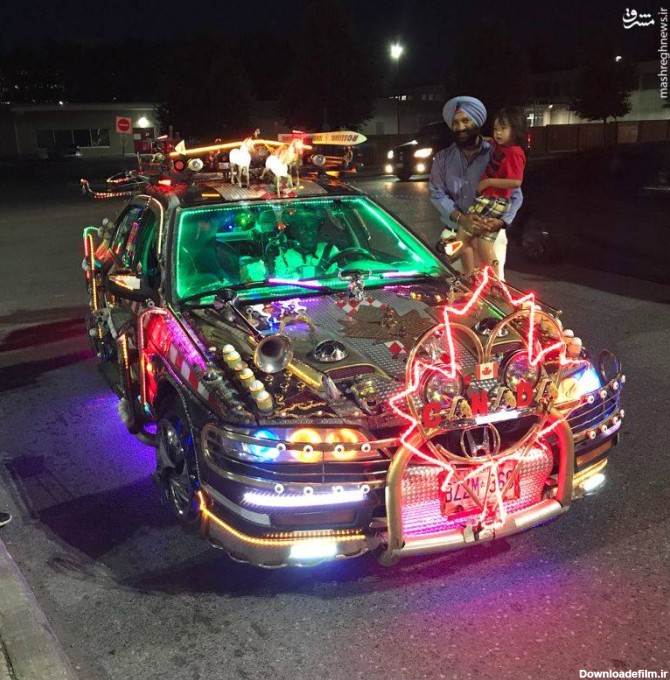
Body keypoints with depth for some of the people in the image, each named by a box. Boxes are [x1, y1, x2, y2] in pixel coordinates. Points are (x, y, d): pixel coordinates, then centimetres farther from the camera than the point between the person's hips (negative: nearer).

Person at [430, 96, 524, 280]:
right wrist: (460, 218, -20)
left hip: (490, 235, -1)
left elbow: (515, 195, -2)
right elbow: (437, 193, -3)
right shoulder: (443, 158, 6)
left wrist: (502, 221, -22)